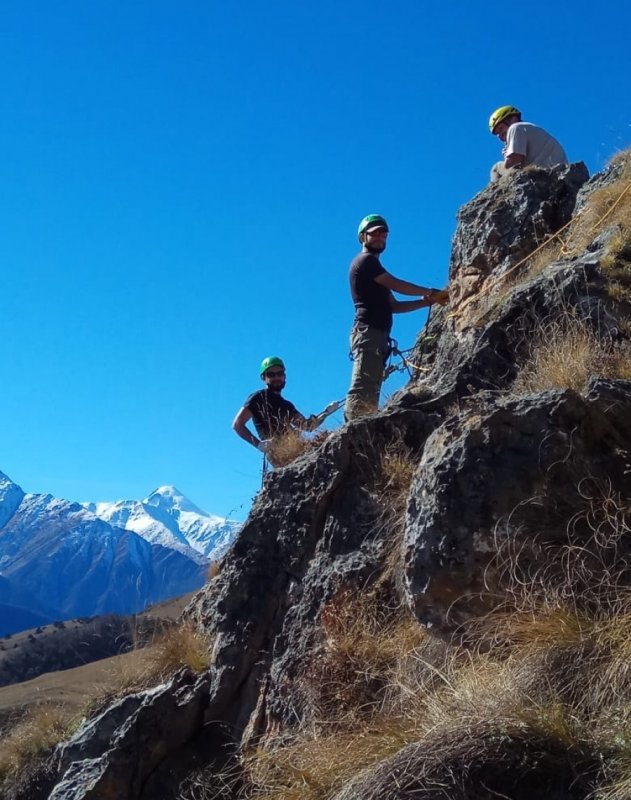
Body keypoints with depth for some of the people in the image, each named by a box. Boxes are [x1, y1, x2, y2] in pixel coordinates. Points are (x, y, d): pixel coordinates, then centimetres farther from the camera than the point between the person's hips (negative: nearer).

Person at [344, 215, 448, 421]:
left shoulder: (372, 265, 29)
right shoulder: (366, 260, 0)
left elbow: (394, 306, 23)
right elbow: (397, 285, -8)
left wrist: (426, 301, 13)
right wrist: (431, 293, -2)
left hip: (376, 335, 10)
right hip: (368, 332, -10)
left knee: (370, 391, 2)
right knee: (362, 389, -19)